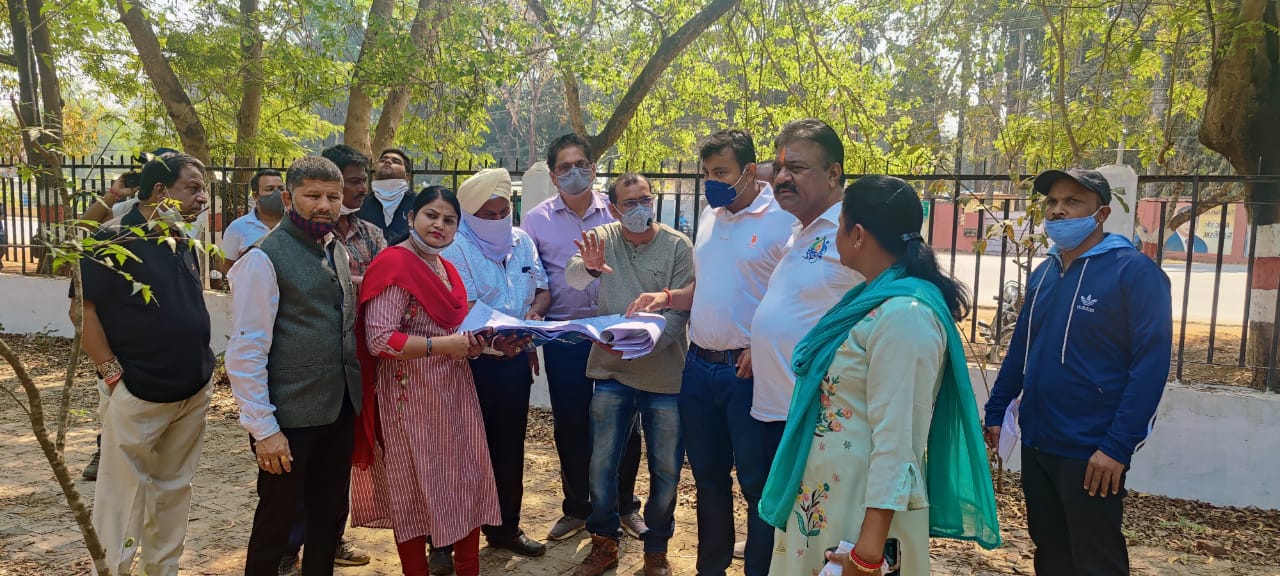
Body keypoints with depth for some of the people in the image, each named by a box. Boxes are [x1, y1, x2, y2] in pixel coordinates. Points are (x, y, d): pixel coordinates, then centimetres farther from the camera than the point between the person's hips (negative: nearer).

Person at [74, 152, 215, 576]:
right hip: (137, 395, -7)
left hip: (193, 392, 7)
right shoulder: (113, 242, -11)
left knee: (174, 488, 16)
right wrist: (113, 374, -16)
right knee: (125, 492, 2)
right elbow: (82, 309, -13)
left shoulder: (183, 246, 11)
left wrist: (202, 369, 12)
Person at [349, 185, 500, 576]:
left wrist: (472, 344, 4)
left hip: (454, 392, 9)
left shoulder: (447, 268, 14)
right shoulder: (394, 263, -14)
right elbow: (379, 339, -21)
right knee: (415, 489, 6)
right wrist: (442, 345, -23)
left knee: (467, 482, 13)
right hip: (411, 397, -8)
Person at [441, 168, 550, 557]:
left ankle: (506, 527, 29)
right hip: (473, 362, -5)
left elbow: (542, 289, 11)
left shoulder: (522, 241, 8)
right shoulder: (456, 248, -11)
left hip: (517, 359, 5)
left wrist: (535, 311, -12)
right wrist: (490, 337, -37)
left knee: (510, 447, 13)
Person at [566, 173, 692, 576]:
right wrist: (589, 265, -41)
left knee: (665, 469, 9)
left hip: (664, 374, -1)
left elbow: (680, 310, -10)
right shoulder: (604, 238, 0)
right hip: (612, 370, 1)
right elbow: (573, 277, -17)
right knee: (601, 463, 9)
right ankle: (604, 542, 29)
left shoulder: (677, 245, -5)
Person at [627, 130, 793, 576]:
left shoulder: (782, 220, -11)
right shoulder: (709, 215, 12)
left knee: (757, 481, 6)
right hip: (699, 367, 7)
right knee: (708, 475, 18)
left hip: (749, 370, -7)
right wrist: (667, 298, 3)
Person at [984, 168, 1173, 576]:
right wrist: (995, 412, 13)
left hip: (1091, 452, -6)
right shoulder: (1043, 274, 11)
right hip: (1035, 444, 7)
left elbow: (1151, 363, -15)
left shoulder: (1135, 273, -10)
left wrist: (1118, 446, -20)